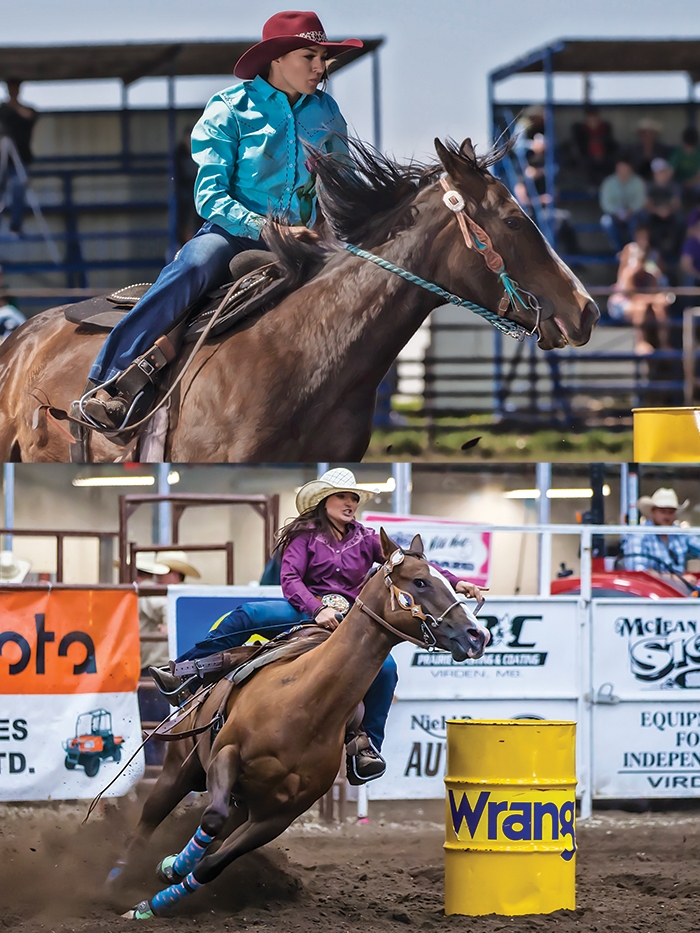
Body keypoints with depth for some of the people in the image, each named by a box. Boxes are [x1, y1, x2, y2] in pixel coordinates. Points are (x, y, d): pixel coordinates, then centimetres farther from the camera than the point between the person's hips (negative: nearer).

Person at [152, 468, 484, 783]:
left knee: (385, 667, -28)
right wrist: (318, 609, -25)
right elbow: (290, 579, -7)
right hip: (307, 611, -2)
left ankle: (368, 746, -17)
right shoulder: (305, 535, 6)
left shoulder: (366, 539, 15)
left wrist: (454, 582, -4)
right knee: (246, 615, -28)